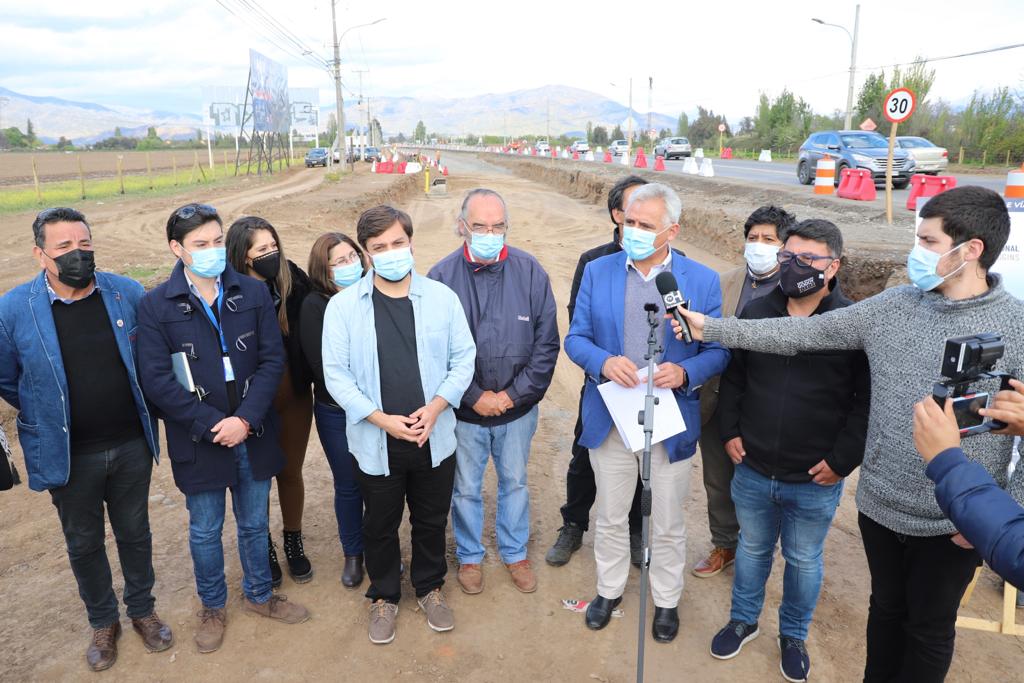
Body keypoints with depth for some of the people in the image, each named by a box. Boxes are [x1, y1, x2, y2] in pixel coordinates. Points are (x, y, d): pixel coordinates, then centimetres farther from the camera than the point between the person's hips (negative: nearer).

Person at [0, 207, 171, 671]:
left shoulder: (127, 294, -9)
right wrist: (49, 416, 10)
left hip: (132, 445, 1)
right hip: (68, 455, -1)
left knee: (135, 533, 18)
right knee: (84, 544, 17)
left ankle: (142, 610, 40)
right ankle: (103, 623, 39)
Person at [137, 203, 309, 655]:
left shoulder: (253, 293, -3)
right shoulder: (156, 306, -8)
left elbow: (273, 360, -6)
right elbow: (157, 381, -11)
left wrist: (245, 420, -16)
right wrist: (214, 424, -17)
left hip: (253, 434, 2)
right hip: (198, 442, -1)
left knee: (255, 524, 19)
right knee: (205, 532, 16)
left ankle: (259, 595, 42)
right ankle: (212, 607, 40)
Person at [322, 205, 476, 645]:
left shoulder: (441, 297, -4)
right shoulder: (343, 306, -7)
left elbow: (463, 359, -1)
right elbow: (336, 375, -7)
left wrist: (435, 407, -15)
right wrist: (382, 419, -17)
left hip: (434, 438, 1)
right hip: (376, 443, -1)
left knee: (431, 521, 19)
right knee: (380, 526, 17)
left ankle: (429, 587, 44)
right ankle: (384, 596, 41)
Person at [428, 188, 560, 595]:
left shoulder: (530, 272, -9)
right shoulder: (442, 277, -12)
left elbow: (546, 343, -6)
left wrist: (515, 394, -11)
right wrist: (474, 397, -14)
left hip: (517, 409, 1)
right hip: (464, 410, -1)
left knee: (515, 483, 20)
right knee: (466, 488, 16)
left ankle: (515, 553, 42)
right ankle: (469, 556, 40)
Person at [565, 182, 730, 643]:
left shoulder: (702, 280, -5)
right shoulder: (597, 271, -1)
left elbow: (718, 350, -2)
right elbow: (576, 338, 0)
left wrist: (685, 372, -23)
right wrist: (603, 361, -22)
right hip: (610, 418, 1)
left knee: (668, 523, 15)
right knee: (610, 516, 18)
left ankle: (666, 601, 39)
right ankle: (609, 590, 42)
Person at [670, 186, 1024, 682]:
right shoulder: (892, 307, -4)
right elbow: (799, 334, -3)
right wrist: (710, 328, -6)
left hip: (955, 524, -3)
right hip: (880, 505, 3)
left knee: (929, 628, 19)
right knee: (886, 608, 24)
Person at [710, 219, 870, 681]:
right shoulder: (756, 312, -1)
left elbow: (869, 400, -10)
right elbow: (733, 376, 8)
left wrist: (843, 459, -12)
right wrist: (730, 431, 2)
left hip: (815, 483, -3)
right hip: (752, 471, 3)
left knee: (804, 561, 18)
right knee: (752, 548, 22)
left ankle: (793, 636, 41)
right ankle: (743, 620, 44)